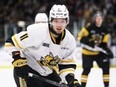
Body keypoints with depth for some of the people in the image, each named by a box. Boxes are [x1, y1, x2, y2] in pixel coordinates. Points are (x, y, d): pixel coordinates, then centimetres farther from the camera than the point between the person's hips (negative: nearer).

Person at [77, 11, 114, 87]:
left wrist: (108, 51, -12)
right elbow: (80, 37, -15)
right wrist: (89, 41, -30)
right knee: (86, 69, -8)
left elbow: (104, 43, 4)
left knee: (106, 66, -3)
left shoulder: (104, 30, 0)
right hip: (87, 52, -4)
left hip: (99, 52, 4)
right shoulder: (89, 27, -15)